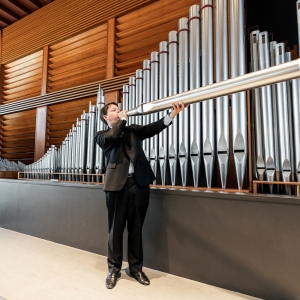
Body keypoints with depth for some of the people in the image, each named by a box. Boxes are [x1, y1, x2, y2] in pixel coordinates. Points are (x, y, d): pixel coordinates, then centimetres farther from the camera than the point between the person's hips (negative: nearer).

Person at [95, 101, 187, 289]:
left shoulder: (133, 130, 16)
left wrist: (172, 114, -17)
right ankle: (114, 269, 29)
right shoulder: (102, 135, 10)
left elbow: (151, 128, -2)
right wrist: (122, 120, -1)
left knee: (136, 228, 12)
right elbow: (111, 138, -14)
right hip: (118, 184, -2)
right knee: (116, 228, 9)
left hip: (139, 182, 2)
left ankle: (136, 268, 30)